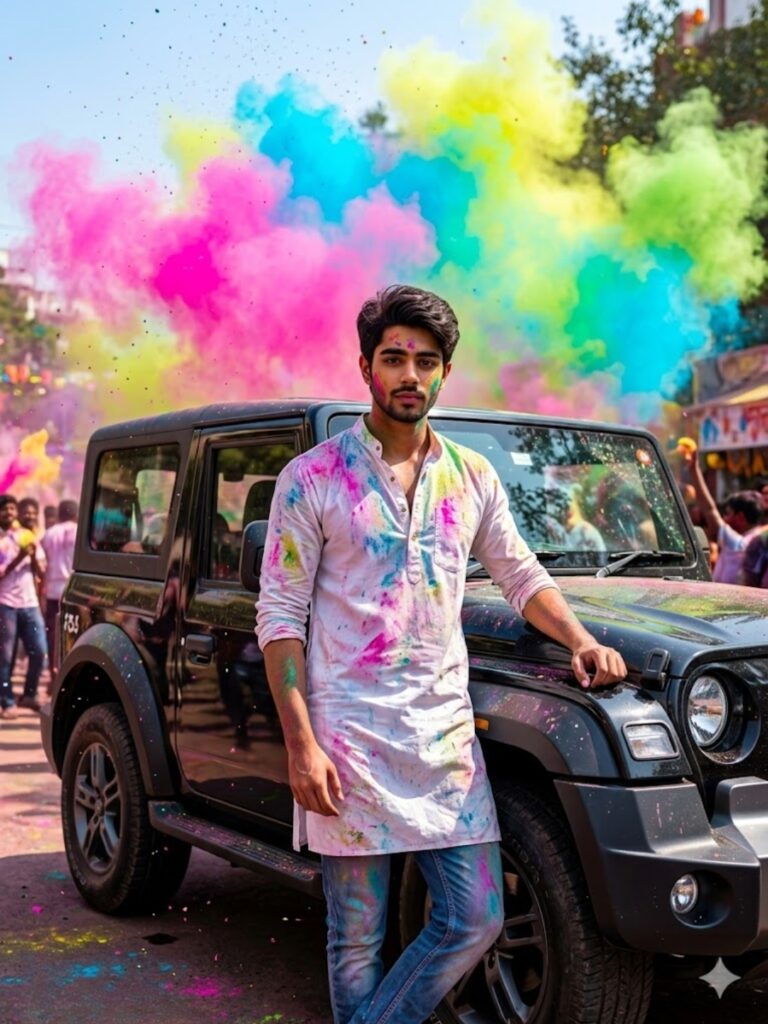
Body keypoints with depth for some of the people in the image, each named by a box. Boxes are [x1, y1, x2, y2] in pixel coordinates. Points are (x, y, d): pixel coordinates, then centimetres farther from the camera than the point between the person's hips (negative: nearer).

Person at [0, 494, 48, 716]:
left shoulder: (28, 536, 13)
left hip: (30, 602, 4)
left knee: (39, 651, 0)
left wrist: (33, 556, -9)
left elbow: (40, 572, 9)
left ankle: (29, 695, 17)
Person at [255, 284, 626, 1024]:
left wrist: (579, 639, 0)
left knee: (476, 920, 5)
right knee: (357, 938, 6)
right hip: (350, 738, -4)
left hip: (447, 732, 4)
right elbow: (279, 616, -6)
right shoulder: (312, 478, -4)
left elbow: (520, 576, 18)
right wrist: (300, 745, -13)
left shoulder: (472, 477, 9)